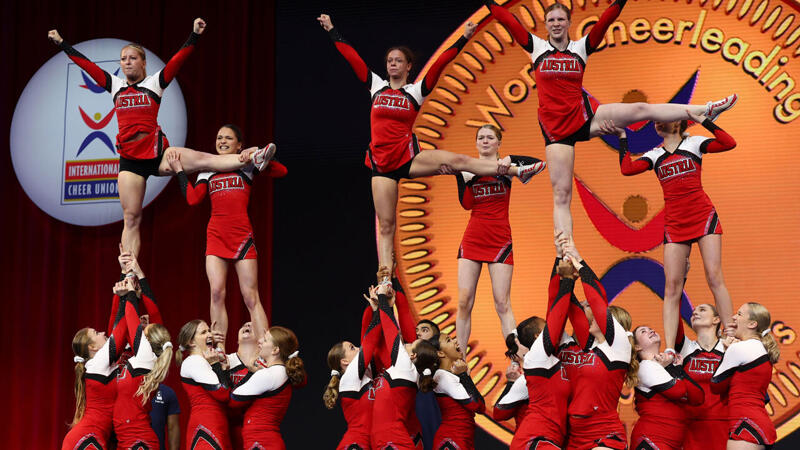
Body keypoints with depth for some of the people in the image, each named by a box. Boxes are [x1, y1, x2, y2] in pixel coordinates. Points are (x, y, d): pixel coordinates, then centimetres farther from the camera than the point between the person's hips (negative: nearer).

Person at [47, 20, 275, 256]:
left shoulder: (154, 83, 7)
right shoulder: (115, 85, 16)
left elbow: (177, 60, -4)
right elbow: (86, 64, 19)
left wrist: (194, 35, -16)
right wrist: (61, 43, 21)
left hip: (156, 152, -2)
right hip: (129, 159, 2)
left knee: (204, 159, -22)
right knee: (131, 218, 1)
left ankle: (252, 159, -34)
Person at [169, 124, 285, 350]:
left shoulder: (246, 165, 8)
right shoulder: (208, 170, 15)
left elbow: (281, 171, -3)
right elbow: (192, 198, 2)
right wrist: (179, 171, 3)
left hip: (242, 235, -2)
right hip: (215, 236, 3)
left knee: (251, 297, -6)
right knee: (216, 292, -8)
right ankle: (218, 351, -5)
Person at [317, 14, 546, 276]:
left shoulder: (416, 91, 6)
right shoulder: (376, 86, 10)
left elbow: (440, 64, -1)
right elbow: (351, 57, 13)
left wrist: (463, 39, -8)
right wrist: (331, 30, 16)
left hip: (408, 156, -1)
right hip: (381, 164, 1)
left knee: (456, 160, -21)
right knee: (385, 225, -2)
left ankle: (515, 171, -18)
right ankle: (385, 283, -4)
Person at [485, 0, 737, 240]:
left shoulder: (581, 47, 8)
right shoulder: (537, 47, 6)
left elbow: (605, 21, -3)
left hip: (583, 115, 1)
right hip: (555, 129, -1)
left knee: (641, 110, -12)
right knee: (561, 195, -6)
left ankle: (706, 110, -5)